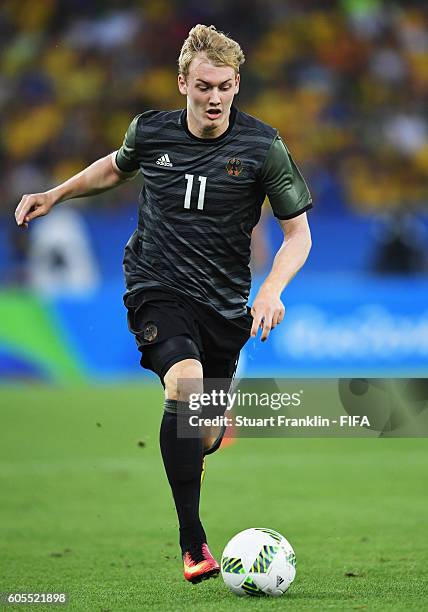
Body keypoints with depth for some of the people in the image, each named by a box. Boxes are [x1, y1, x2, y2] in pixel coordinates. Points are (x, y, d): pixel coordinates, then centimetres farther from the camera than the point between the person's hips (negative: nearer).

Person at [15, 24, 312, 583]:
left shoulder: (263, 146, -8)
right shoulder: (150, 132, -2)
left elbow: (298, 233, -2)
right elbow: (116, 167, 23)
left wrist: (271, 291, -18)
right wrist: (54, 195, 19)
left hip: (225, 304, 2)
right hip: (157, 289, -1)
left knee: (205, 438, 7)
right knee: (186, 384, -30)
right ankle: (193, 544, -30)